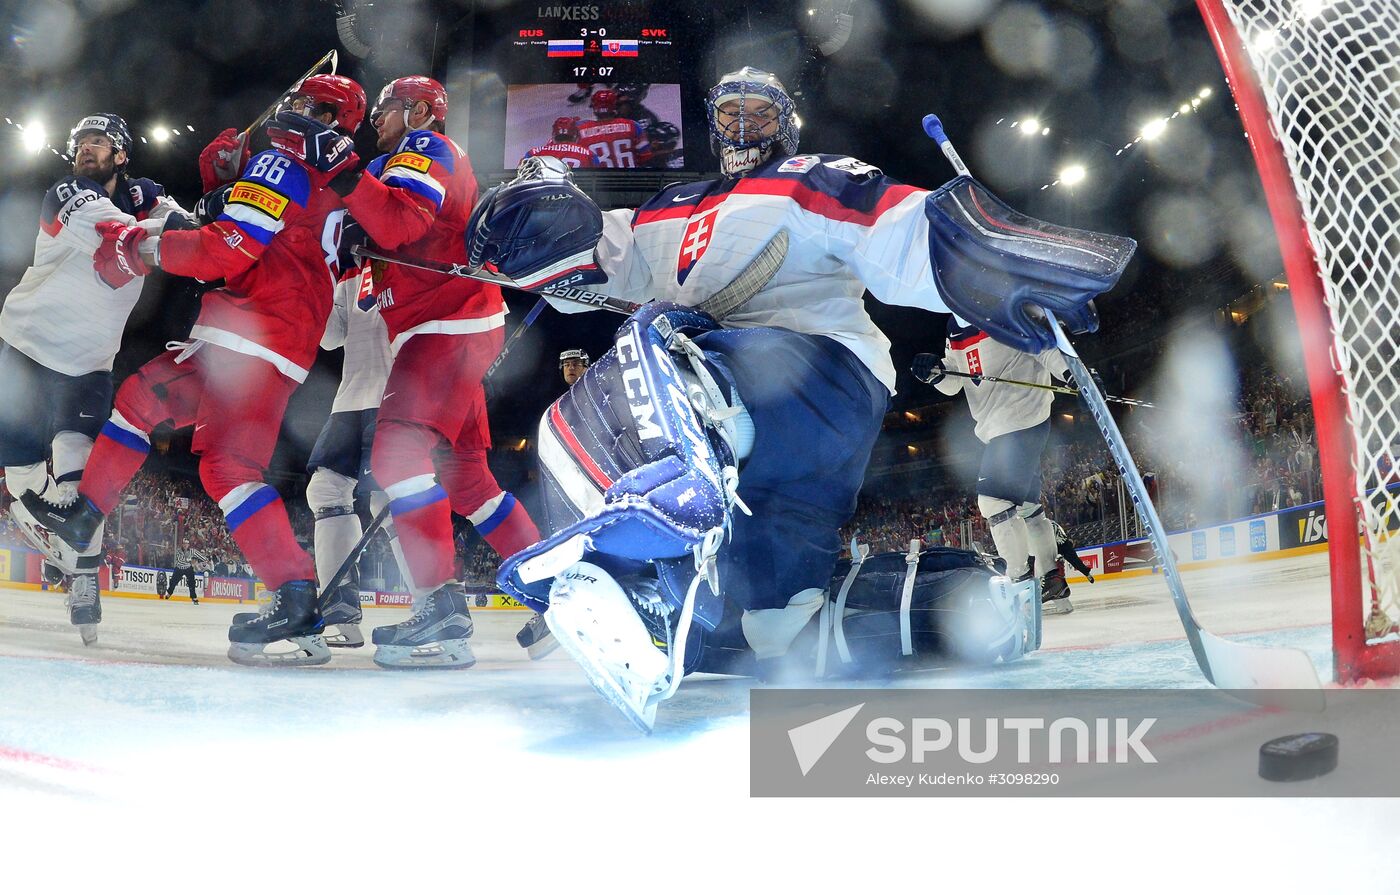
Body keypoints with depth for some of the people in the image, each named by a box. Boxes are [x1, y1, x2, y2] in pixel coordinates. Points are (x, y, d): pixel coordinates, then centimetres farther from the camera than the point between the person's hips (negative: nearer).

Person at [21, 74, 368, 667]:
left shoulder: (280, 166, -7)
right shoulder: (329, 190, 22)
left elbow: (228, 250, -16)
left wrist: (144, 247, -2)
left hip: (250, 335, -10)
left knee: (228, 463, -20)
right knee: (141, 396, 22)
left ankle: (297, 602, -28)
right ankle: (83, 518, 30)